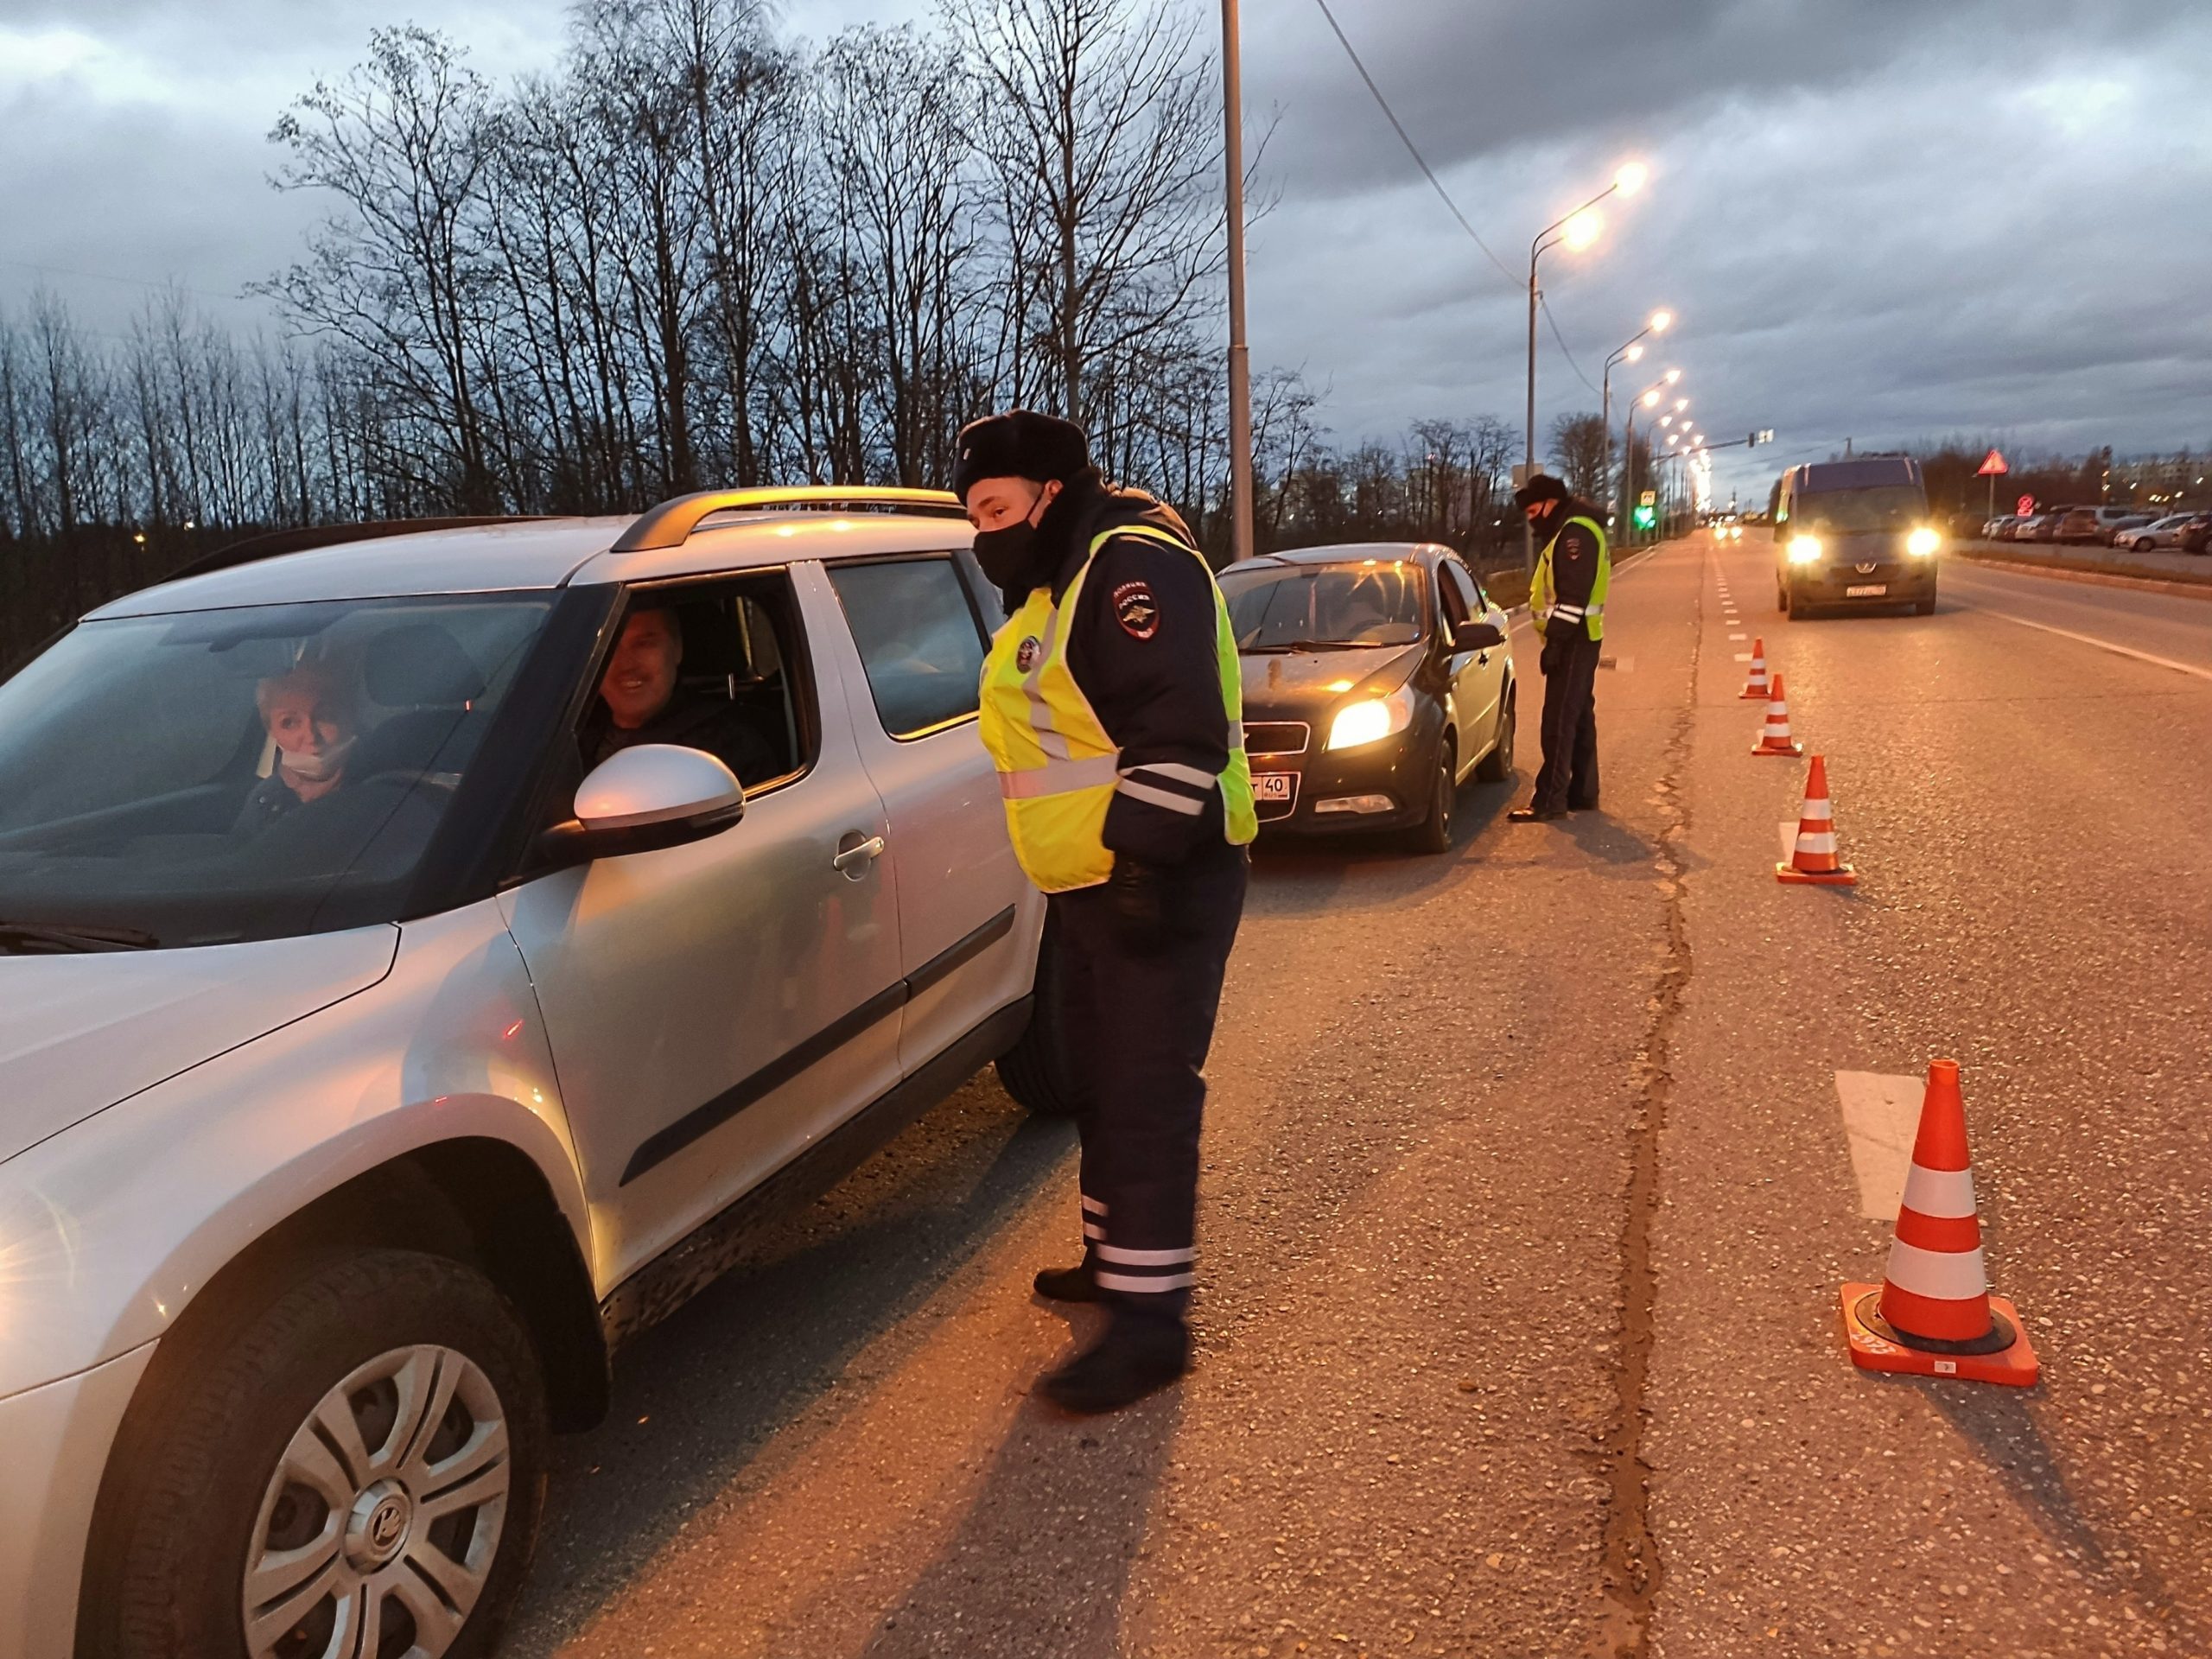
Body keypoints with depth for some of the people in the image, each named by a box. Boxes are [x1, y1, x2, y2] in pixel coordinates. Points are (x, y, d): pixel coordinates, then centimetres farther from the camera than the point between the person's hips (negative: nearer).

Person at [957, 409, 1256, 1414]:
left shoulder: (1131, 563, -16)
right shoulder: (1054, 586, 18)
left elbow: (1179, 729, -26)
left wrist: (1143, 860, -28)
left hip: (1160, 884, -11)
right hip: (1092, 882, 11)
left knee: (1147, 1096, -7)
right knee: (1101, 1083, 19)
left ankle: (1151, 1316, 0)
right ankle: (1116, 1256, 34)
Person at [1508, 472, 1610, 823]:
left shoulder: (1576, 532, -15)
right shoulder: (1571, 531, 18)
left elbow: (1573, 597, -23)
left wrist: (1556, 641, -24)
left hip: (1573, 641, -11)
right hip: (1578, 640, 11)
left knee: (1560, 721, -10)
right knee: (1579, 718, 14)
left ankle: (1550, 801, -10)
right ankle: (1583, 794, 21)